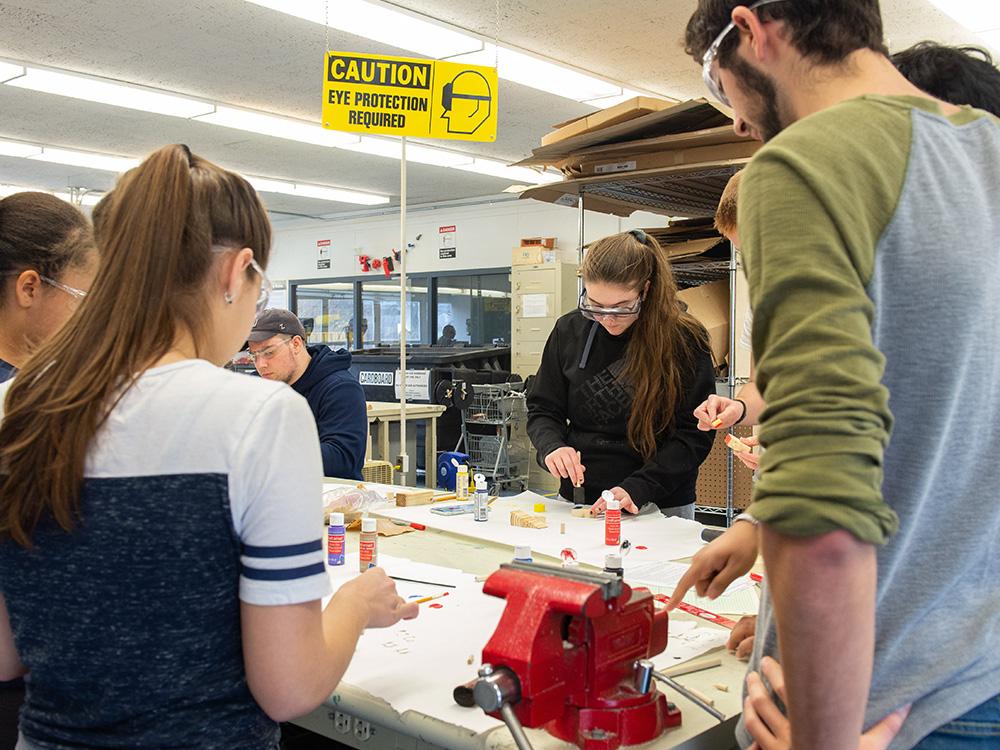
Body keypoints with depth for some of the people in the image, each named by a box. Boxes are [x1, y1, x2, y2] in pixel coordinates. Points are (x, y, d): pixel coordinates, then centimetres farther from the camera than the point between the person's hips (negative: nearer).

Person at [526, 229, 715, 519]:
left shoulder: (684, 340, -10)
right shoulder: (569, 330, 0)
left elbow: (694, 436, -11)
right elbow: (542, 410, 7)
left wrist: (637, 489, -22)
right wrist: (552, 446, -15)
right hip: (580, 500, -1)